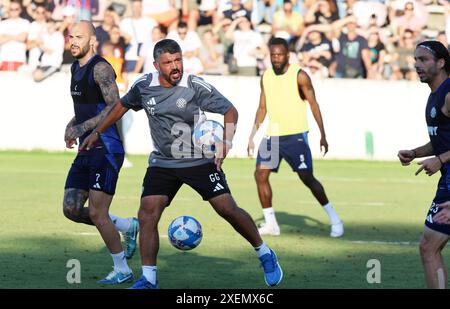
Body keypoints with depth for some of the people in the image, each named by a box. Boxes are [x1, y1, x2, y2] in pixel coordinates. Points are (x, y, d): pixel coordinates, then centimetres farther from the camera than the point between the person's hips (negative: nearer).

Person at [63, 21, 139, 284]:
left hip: (106, 150, -9)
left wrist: (82, 127, -30)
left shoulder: (100, 68, -14)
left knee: (97, 214, -8)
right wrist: (72, 125, 9)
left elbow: (115, 107, -24)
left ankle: (122, 270, 7)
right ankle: (128, 227, 22)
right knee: (72, 210, 5)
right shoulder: (76, 68, 15)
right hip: (86, 151, 9)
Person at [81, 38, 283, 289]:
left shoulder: (195, 86, -16)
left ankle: (265, 255, 15)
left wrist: (226, 141, -28)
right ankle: (149, 279, -4)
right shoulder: (144, 86, -5)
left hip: (201, 161, -3)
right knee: (147, 214, -12)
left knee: (228, 209, -7)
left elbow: (230, 110, -11)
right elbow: (122, 106, 15)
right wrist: (97, 133, 19)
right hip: (162, 163, 3)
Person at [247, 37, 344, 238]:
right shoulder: (266, 77, 8)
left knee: (307, 177, -8)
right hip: (273, 136, 5)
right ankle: (270, 224, 4)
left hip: (296, 136, -5)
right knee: (260, 175, -5)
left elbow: (313, 104, -6)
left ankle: (334, 219, 3)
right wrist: (252, 136, 10)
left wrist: (323, 135, -11)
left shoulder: (300, 76, -8)